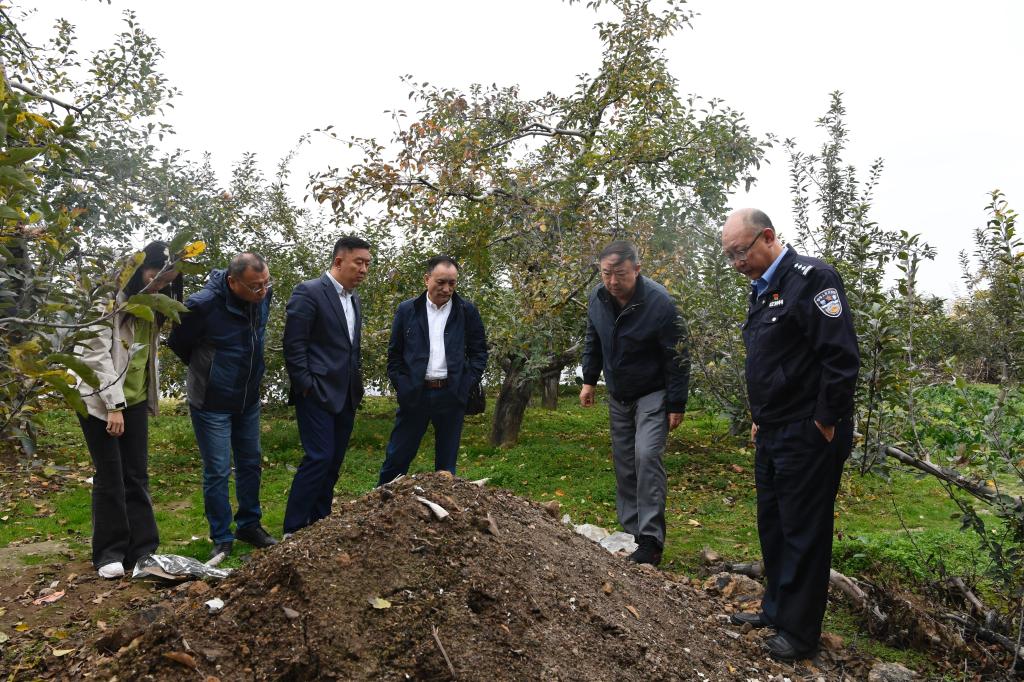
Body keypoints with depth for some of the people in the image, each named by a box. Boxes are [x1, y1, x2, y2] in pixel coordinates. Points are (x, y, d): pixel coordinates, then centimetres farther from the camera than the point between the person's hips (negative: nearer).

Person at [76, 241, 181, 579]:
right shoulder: (110, 298, -15)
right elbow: (96, 353, -18)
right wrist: (113, 405, -18)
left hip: (135, 400, 6)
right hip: (100, 399, -6)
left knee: (137, 477, 6)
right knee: (110, 477, -1)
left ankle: (142, 551, 11)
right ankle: (109, 553, 11)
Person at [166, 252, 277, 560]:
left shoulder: (262, 295, -10)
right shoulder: (204, 304, -27)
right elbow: (177, 342, -8)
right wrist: (205, 370, 5)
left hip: (248, 399, 6)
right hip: (212, 403, -5)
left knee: (251, 464, 15)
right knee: (217, 471, 2)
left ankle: (249, 525, 32)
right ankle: (221, 539, 17)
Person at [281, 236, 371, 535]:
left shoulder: (354, 299, 14)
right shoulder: (308, 292, -10)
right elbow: (293, 346, -13)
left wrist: (356, 385, 15)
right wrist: (306, 387, -14)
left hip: (346, 396, 8)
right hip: (317, 394, -8)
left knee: (334, 461, 10)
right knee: (319, 457, -10)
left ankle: (319, 522, 21)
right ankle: (293, 530, 2)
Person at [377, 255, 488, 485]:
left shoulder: (467, 311, 3)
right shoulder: (407, 310, 3)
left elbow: (479, 351, 6)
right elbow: (394, 354, 7)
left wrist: (467, 384, -4)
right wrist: (401, 387, -3)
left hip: (452, 395, 0)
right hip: (414, 394, 0)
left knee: (446, 462, 9)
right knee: (397, 457, 4)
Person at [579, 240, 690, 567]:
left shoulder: (660, 303, -24)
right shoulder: (598, 297, -7)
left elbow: (678, 359, -18)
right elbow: (592, 341, 10)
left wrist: (676, 406, -17)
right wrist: (589, 381, 9)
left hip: (653, 395, -6)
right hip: (618, 396, 6)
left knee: (647, 456, -20)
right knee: (624, 463, 10)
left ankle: (651, 541, -12)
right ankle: (631, 531, 22)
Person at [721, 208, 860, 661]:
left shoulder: (811, 278, -15)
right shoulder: (762, 289, 14)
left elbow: (842, 357, -21)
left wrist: (825, 424, -18)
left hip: (807, 436, -9)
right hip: (772, 435, 9)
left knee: (804, 532, 2)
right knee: (772, 525, 17)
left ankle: (799, 630, 15)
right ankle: (777, 609, 32)